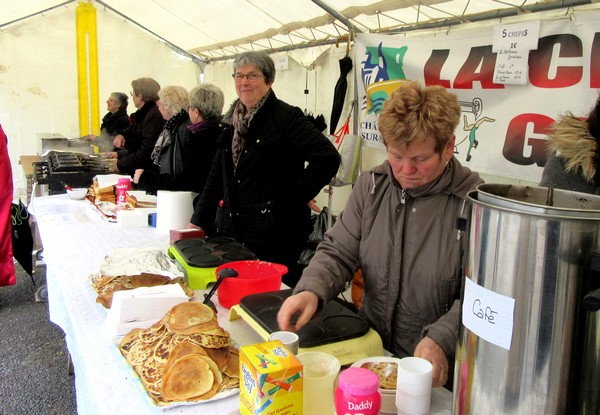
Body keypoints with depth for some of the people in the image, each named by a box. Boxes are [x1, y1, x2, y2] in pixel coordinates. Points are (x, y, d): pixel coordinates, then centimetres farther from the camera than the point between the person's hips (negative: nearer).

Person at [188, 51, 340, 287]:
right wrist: (198, 221, 14)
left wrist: (298, 195, -13)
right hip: (235, 231, 7)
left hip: (274, 234, -7)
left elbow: (327, 157, -19)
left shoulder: (285, 117, -9)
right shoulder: (233, 122, 13)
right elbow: (217, 176, 18)